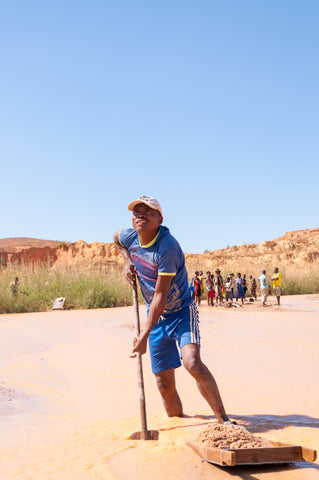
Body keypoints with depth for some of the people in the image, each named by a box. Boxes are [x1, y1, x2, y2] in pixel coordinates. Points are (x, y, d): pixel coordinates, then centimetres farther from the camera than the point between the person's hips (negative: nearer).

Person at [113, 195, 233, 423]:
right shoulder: (130, 237, -6)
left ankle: (223, 419, -21)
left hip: (182, 312, -6)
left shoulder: (168, 247, -27)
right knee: (164, 383, 6)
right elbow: (116, 236, 22)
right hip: (156, 318, 6)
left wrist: (145, 334, -30)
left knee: (193, 363, -29)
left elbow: (160, 295, -27)